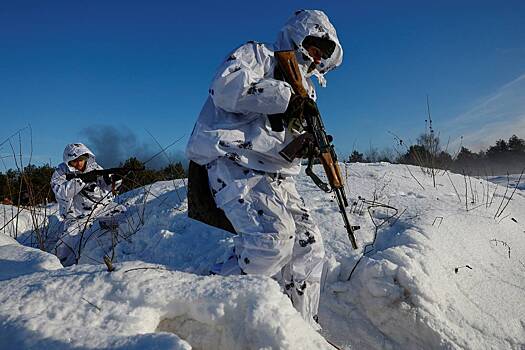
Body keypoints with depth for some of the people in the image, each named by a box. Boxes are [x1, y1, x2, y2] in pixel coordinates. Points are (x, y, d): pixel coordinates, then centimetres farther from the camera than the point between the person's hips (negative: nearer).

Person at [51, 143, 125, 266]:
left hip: (102, 207, 3)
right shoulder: (61, 172, 0)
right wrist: (82, 180, -28)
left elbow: (107, 186, 9)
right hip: (77, 217, -3)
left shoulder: (93, 167, 9)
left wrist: (114, 180, -15)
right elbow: (61, 192, -19)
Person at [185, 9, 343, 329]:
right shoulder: (257, 54, 6)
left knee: (309, 245, -1)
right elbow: (226, 88, -16)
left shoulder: (303, 86, 27)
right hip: (233, 161, -8)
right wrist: (287, 98, -17)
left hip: (275, 175, 9)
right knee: (273, 236, -28)